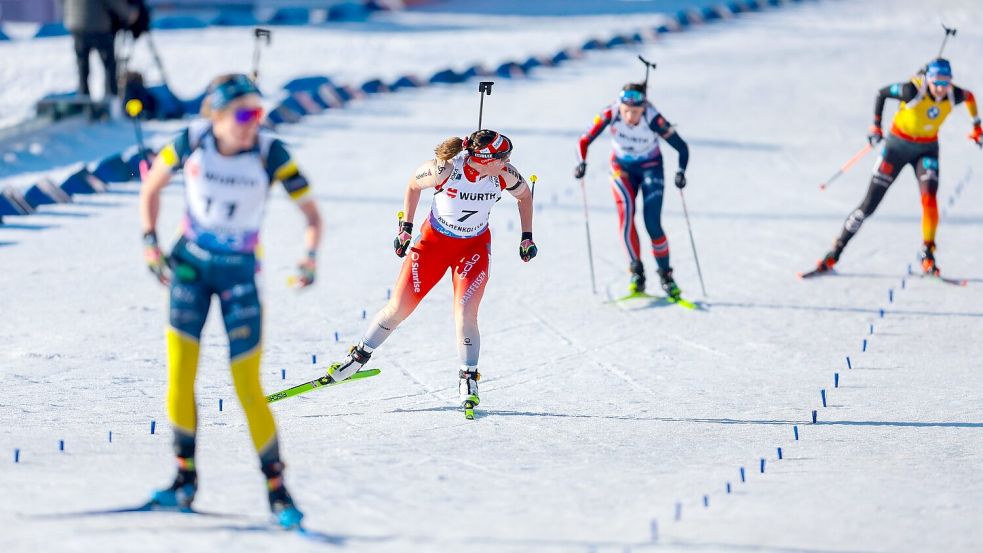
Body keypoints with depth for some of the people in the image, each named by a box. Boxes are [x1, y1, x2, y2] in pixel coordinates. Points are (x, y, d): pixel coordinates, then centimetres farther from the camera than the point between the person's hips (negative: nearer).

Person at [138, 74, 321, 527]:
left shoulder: (270, 154, -16)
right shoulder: (190, 142, -11)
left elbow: (311, 214, -10)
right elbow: (151, 186, 6)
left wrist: (310, 254, -28)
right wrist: (150, 242, -4)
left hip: (239, 271, -2)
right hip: (189, 262, 2)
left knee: (248, 388, -5)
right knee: (179, 369, -9)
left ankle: (277, 490, 8)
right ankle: (185, 477, 6)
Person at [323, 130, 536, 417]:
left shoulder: (505, 175, -20)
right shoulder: (443, 169, -26)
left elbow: (524, 195, 3)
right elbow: (414, 185, -5)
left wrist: (527, 238, 2)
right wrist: (405, 228, -2)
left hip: (474, 247, 1)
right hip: (433, 241, -1)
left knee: (465, 314, -18)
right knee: (398, 309, 1)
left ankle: (468, 381, -2)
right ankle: (359, 357, 21)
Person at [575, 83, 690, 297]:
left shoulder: (653, 119, -29)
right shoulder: (610, 114, -26)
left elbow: (682, 147, -21)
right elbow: (585, 141, -20)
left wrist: (681, 171, -36)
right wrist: (582, 163, -37)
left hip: (651, 168, -2)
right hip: (622, 167, 2)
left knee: (653, 224, -11)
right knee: (626, 214, -21)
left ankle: (666, 275, 6)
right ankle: (636, 273, -16)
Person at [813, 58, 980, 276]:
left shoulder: (954, 96, -18)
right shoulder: (913, 90, -30)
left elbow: (969, 96, 7)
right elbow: (882, 93, -12)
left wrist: (977, 127, 15)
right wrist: (875, 126, -10)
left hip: (927, 149, 2)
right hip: (898, 145, -2)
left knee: (929, 197, -25)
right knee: (869, 205, -1)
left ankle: (928, 257, -14)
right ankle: (834, 255, 11)